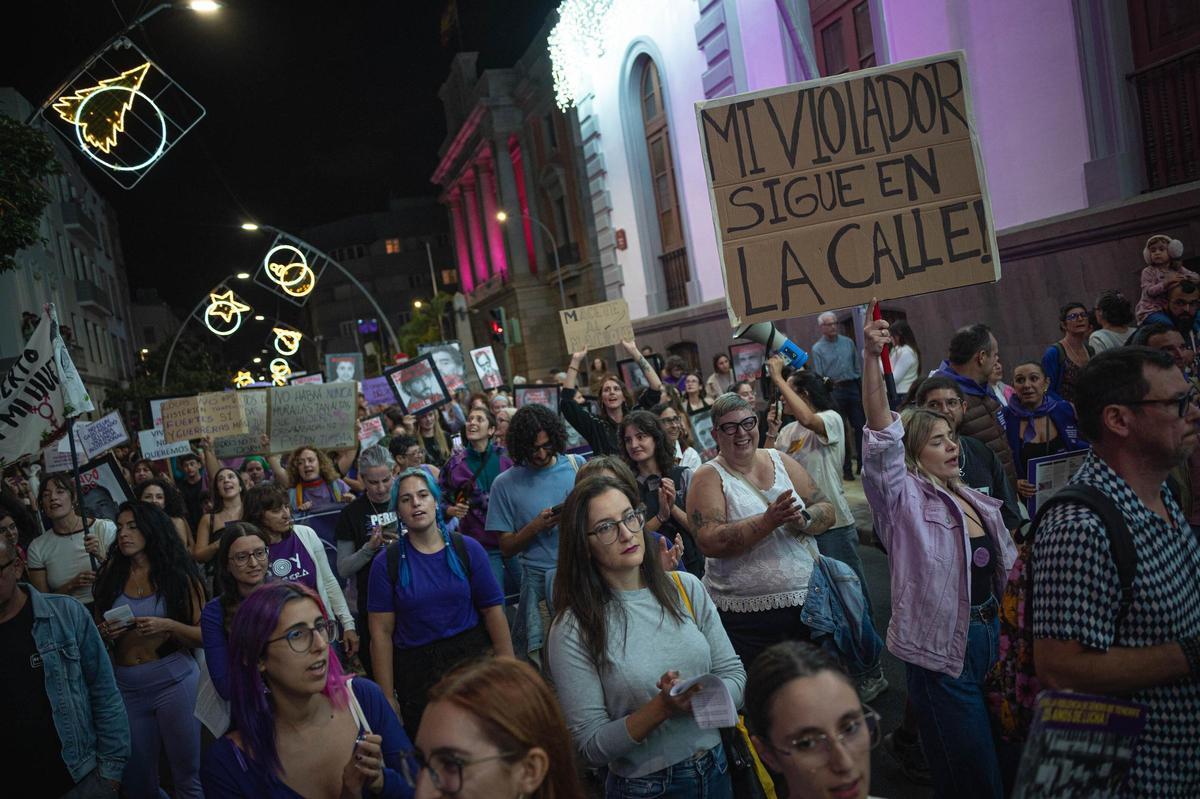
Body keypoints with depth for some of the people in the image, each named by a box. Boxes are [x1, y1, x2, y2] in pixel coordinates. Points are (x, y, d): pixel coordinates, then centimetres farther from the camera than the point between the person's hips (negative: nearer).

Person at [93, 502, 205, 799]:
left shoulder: (179, 575, -2)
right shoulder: (111, 574, 6)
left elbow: (205, 635, -4)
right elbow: (96, 627, 16)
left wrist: (168, 626, -19)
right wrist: (104, 633, -5)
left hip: (174, 681, -3)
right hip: (126, 686, 3)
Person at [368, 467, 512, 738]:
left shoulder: (468, 549, -3)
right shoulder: (386, 562, -4)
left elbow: (493, 611, -3)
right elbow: (381, 632, -4)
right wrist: (387, 698, -5)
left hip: (473, 656, 1)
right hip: (416, 670, 0)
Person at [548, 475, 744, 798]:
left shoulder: (685, 588, -4)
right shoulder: (573, 629, -16)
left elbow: (734, 675, -2)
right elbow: (590, 745, -14)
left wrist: (698, 698, -21)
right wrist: (662, 707, -26)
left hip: (717, 769, 4)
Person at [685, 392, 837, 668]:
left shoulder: (781, 462, 7)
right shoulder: (709, 477, -6)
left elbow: (828, 513, 5)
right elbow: (710, 543, -20)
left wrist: (803, 519, -17)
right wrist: (769, 521, -27)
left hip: (807, 601, 4)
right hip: (745, 617, -4)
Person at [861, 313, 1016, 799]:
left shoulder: (978, 502, 11)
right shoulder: (905, 499, -11)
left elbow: (1008, 569, 19)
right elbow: (881, 436, -27)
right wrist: (871, 359, -37)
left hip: (988, 635, 7)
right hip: (940, 649, -7)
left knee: (999, 755, 20)